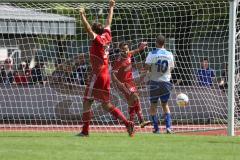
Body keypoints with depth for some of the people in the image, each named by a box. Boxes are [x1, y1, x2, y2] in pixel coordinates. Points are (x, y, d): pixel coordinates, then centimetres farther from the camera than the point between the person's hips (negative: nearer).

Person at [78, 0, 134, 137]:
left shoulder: (98, 40, -10)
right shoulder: (107, 37, 9)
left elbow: (88, 29, -25)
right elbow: (109, 22, 23)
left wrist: (82, 16, -30)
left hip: (97, 75, -8)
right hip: (106, 75, 8)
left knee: (87, 102, -5)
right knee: (106, 105, 12)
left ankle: (85, 130, -9)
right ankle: (127, 123, 2)